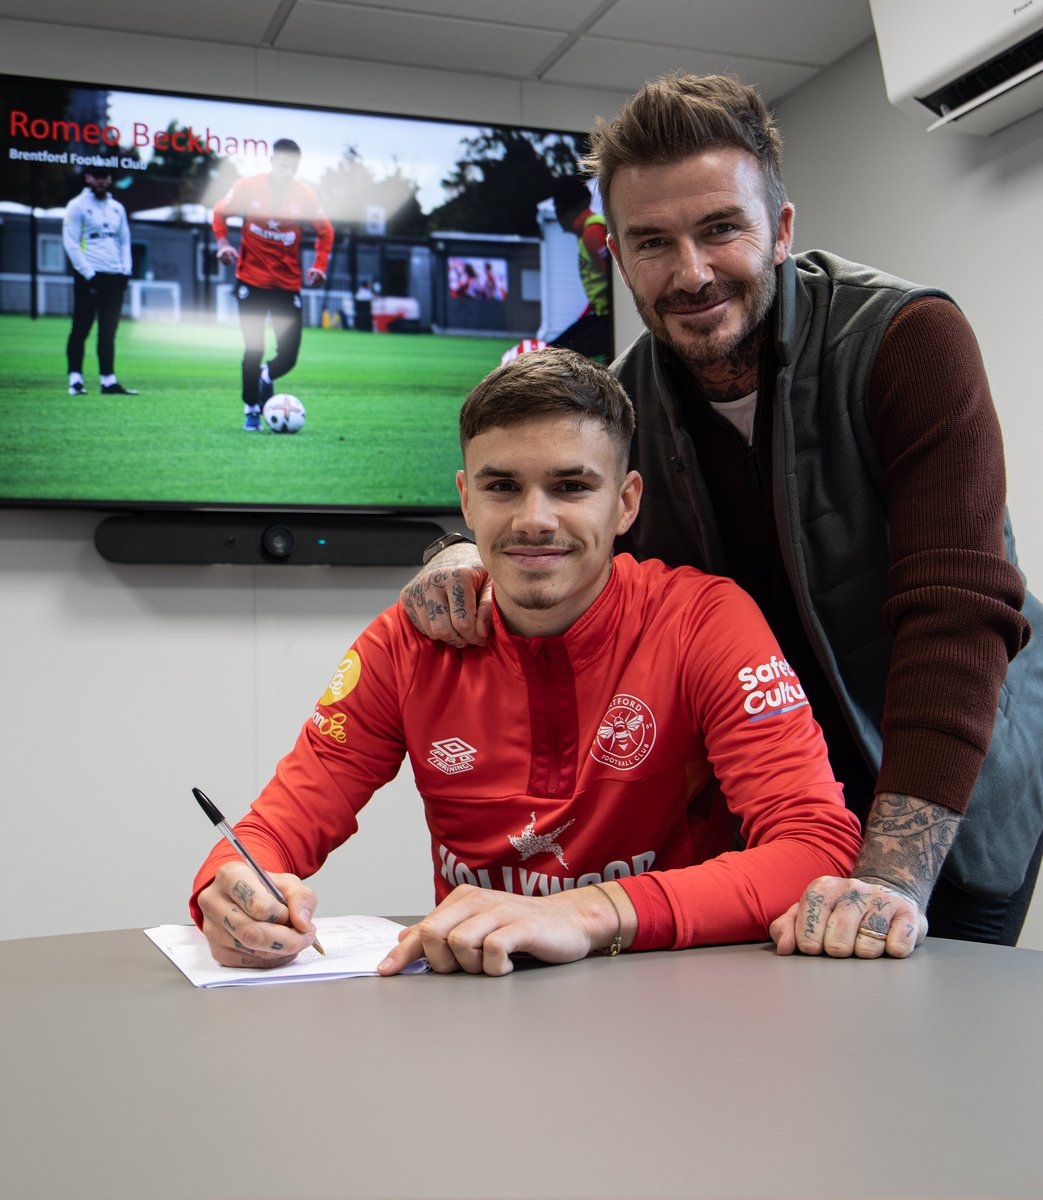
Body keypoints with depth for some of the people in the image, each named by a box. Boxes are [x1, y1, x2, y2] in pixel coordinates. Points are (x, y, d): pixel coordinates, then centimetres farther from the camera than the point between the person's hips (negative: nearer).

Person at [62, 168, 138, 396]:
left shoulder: (117, 208, 16)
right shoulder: (77, 206, -1)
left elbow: (125, 241, 19)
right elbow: (71, 243, -7)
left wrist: (125, 271, 5)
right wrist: (89, 274, -14)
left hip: (114, 278, 5)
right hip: (88, 278, -5)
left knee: (108, 332, 6)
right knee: (81, 329, -4)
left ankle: (109, 381, 8)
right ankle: (75, 380, -1)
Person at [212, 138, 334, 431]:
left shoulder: (305, 196, -3)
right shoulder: (247, 187, -5)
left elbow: (325, 232, 10)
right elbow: (220, 212, 10)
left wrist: (319, 265, -4)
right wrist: (223, 243, -6)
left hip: (288, 285, 1)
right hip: (252, 282, -1)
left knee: (288, 357, -3)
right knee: (253, 350, -3)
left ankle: (267, 376, 32)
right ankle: (251, 410, 14)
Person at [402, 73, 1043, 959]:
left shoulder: (908, 339, -21)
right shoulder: (623, 404, -6)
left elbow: (957, 608, -30)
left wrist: (894, 875, -38)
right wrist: (474, 559, -18)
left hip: (950, 815, -3)